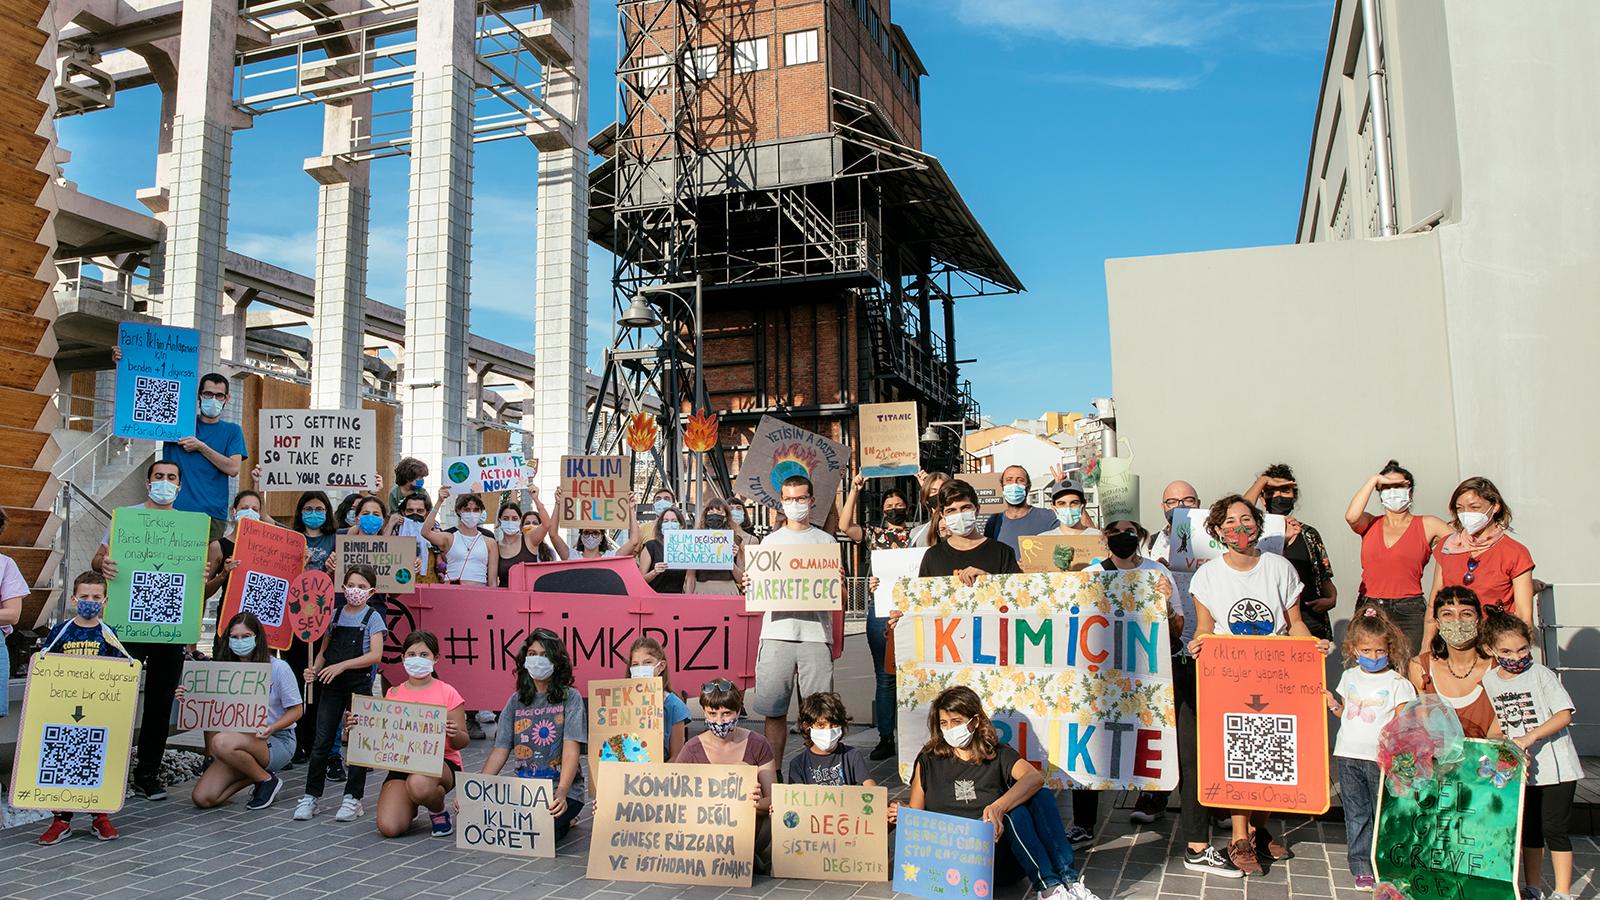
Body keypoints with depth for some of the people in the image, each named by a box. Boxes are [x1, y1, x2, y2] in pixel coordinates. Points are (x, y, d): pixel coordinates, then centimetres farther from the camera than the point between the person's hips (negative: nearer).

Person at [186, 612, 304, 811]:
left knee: (222, 742, -34)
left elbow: (296, 710, -6)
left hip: (277, 741, -5)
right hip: (240, 739, 5)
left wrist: (271, 728, -24)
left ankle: (267, 779, -10)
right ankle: (254, 775, 12)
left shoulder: (278, 668, -8)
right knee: (202, 798, -12)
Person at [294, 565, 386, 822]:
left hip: (359, 684, -4)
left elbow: (375, 655, -14)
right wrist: (314, 670, -5)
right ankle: (311, 796, 13)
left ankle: (353, 798, 9)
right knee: (321, 740, 4)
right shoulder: (335, 614, 10)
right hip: (332, 685, 4)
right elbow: (324, 649, 14)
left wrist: (341, 665, -21)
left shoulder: (373, 618, -3)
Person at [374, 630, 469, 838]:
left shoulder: (447, 693, -1)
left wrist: (454, 734, -25)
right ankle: (410, 807, 19)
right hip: (401, 764, 3)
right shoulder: (393, 694, 9)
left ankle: (439, 811, -3)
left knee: (420, 784, -40)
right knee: (389, 828, -19)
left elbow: (462, 742, -1)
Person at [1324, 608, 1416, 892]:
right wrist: (1332, 704, 1)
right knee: (1356, 813, 7)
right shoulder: (1349, 677, 10)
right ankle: (1361, 867, 14)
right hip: (1349, 755, 4)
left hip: (1381, 758, -4)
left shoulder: (1397, 683, -4)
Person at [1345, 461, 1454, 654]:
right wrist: (1374, 480, -4)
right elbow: (1351, 516, -11)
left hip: (1408, 614, -1)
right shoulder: (1370, 525, 10)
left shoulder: (1427, 525, 8)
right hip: (1369, 609, 2)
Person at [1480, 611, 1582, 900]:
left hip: (1555, 768, -4)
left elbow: (1565, 714, -17)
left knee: (1553, 828, -1)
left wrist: (1531, 736, -26)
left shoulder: (1541, 674, -11)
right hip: (1519, 769, 4)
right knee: (1528, 829, 14)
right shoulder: (1488, 681, 2)